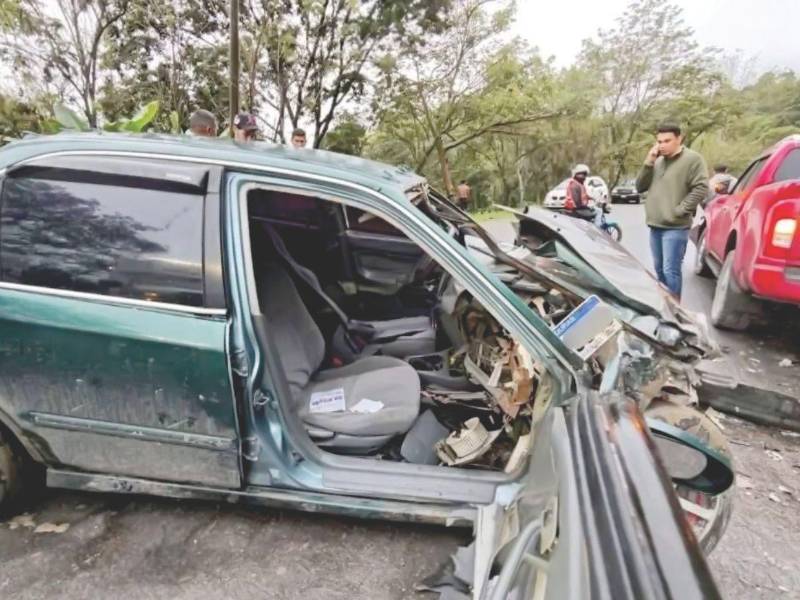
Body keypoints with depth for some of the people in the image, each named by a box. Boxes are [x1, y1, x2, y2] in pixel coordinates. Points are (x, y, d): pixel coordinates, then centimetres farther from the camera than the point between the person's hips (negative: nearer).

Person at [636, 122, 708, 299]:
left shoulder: (692, 159, -4)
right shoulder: (657, 161, 16)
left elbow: (701, 188, -12)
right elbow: (640, 187, 10)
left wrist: (680, 210, -16)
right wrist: (648, 163, -1)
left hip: (675, 227, -7)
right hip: (655, 225, 7)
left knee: (670, 271, -11)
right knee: (659, 269, 15)